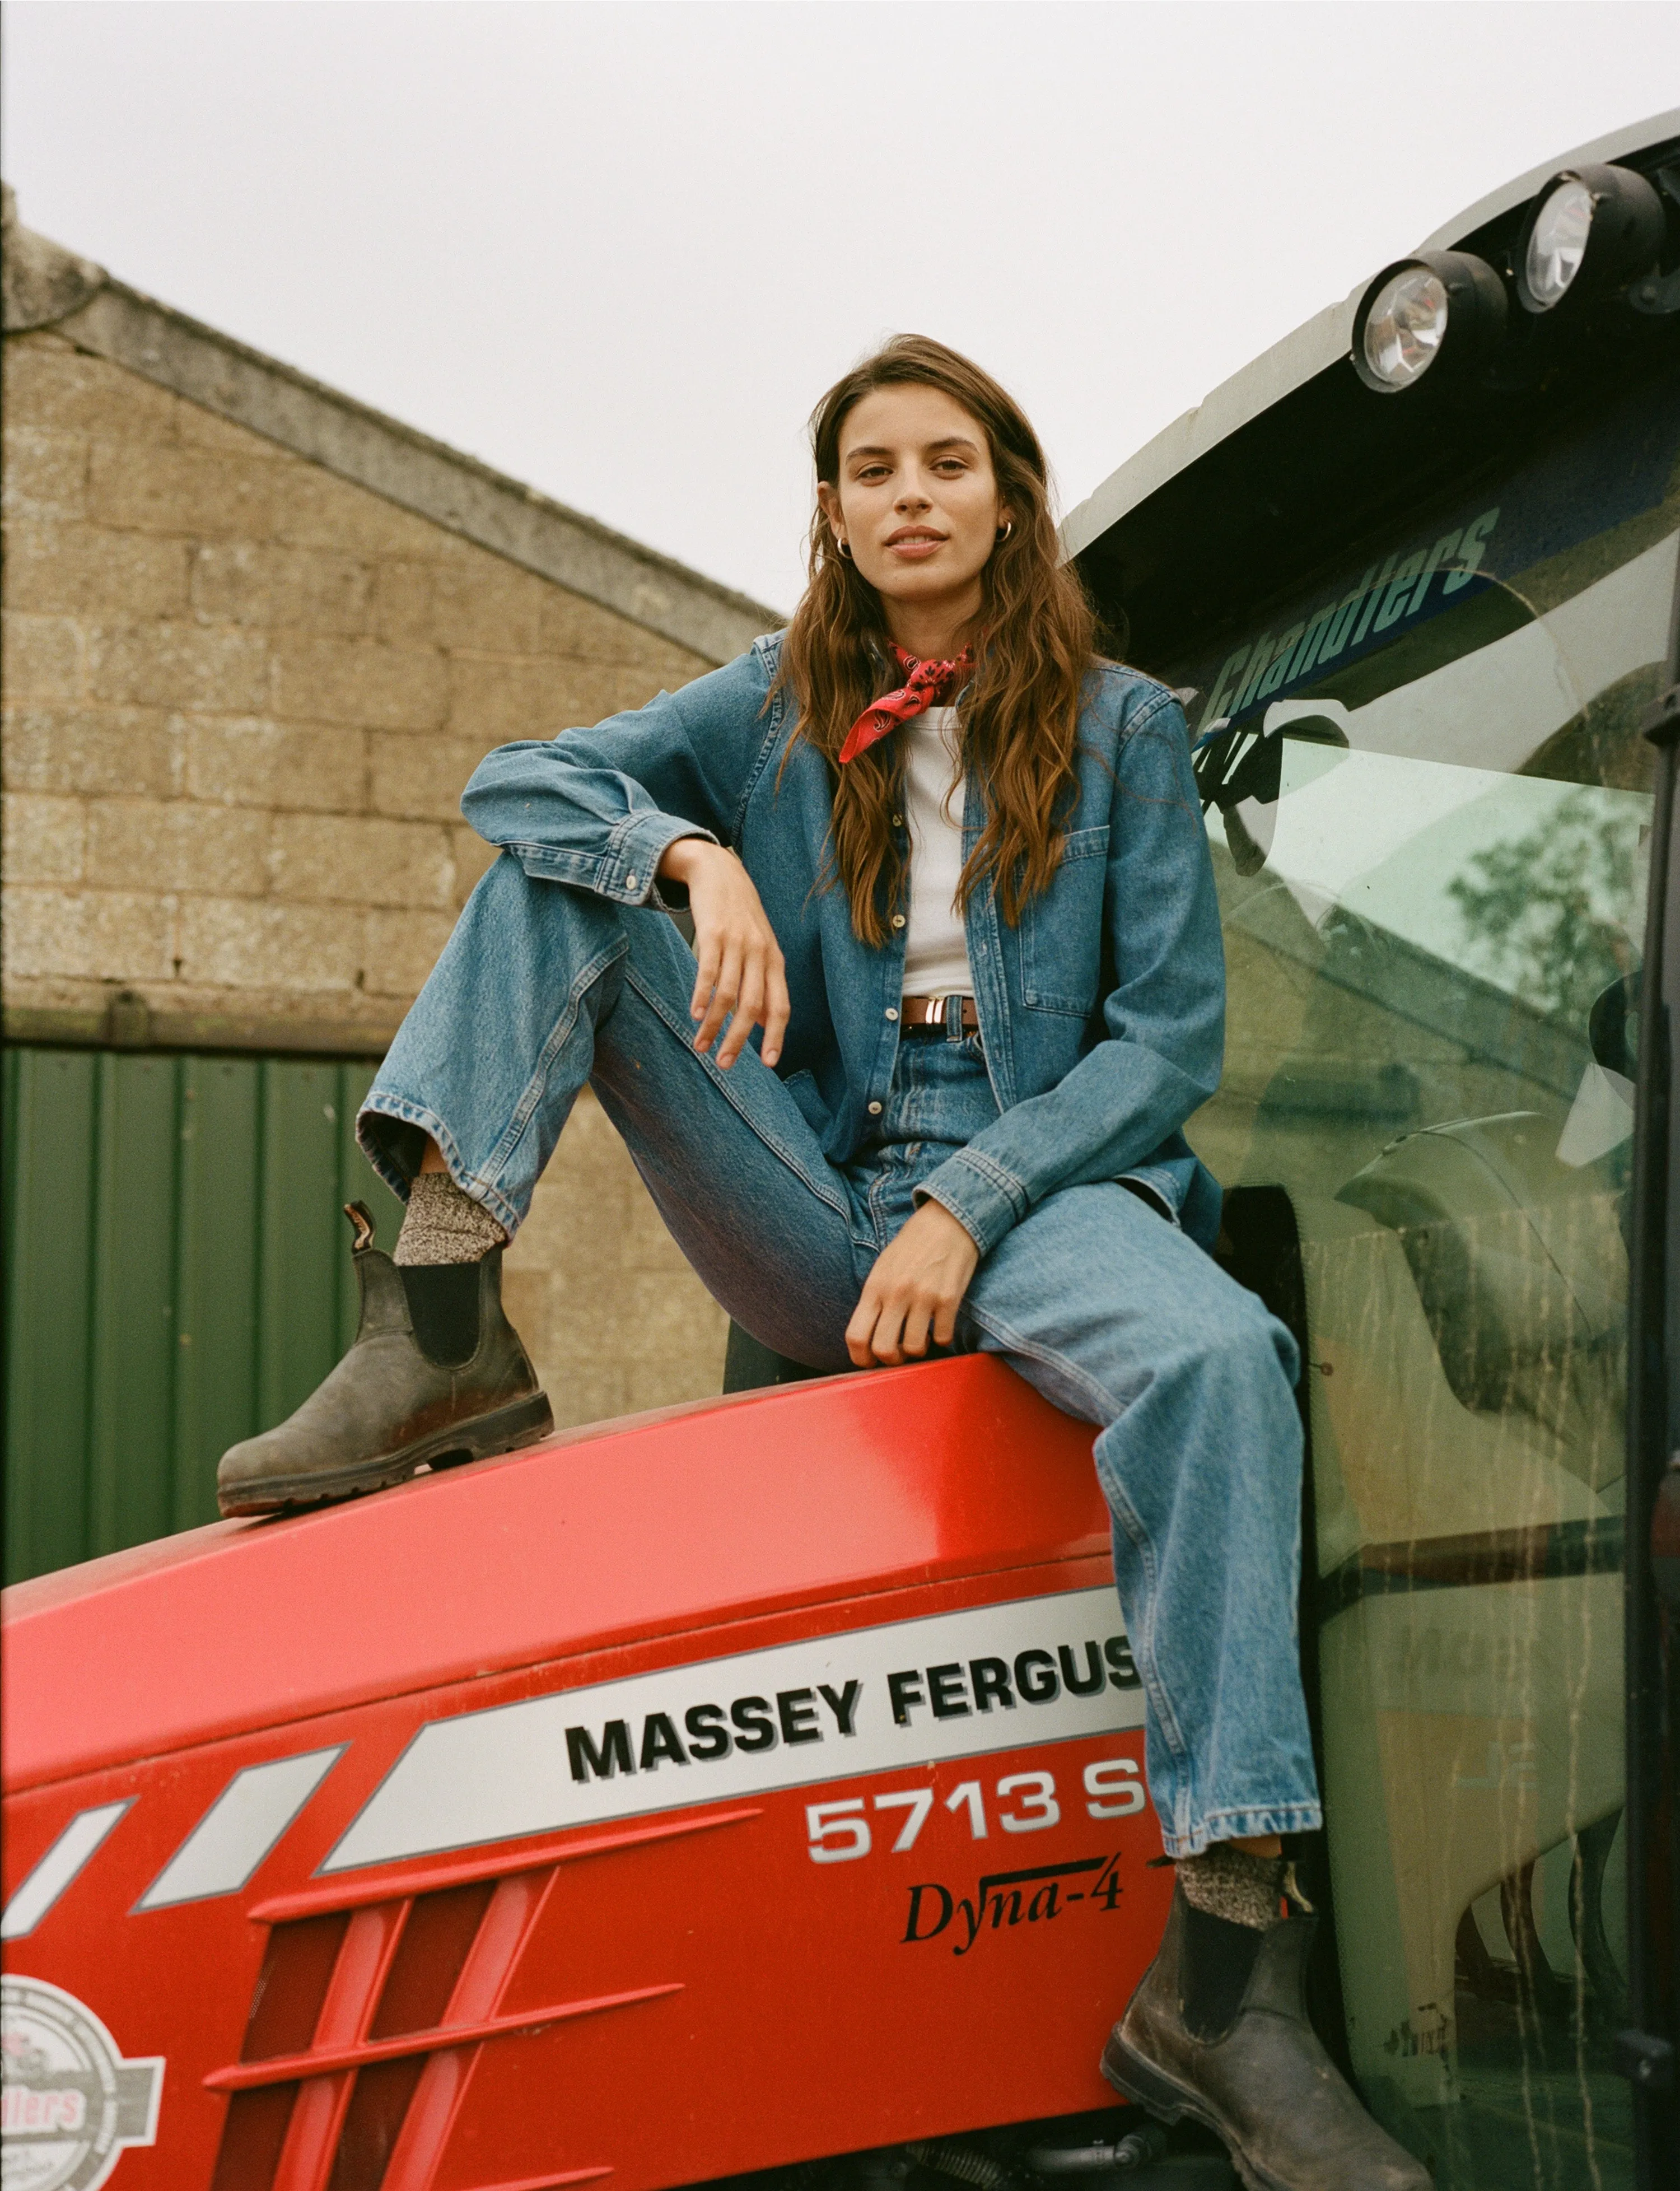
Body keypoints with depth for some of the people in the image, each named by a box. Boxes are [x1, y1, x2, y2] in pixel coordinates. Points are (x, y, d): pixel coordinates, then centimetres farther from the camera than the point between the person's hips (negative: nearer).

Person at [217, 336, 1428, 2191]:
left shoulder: (1121, 728, 7)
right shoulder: (773, 714, 13)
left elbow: (1168, 1036, 0)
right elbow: (517, 778, 0)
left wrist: (970, 1208, -14)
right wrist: (698, 858, -21)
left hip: (1040, 1183, -2)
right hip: (814, 1212, 3)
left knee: (1216, 1357, -37)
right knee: (558, 871, -8)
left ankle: (1221, 1982, -39)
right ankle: (444, 1330, -21)